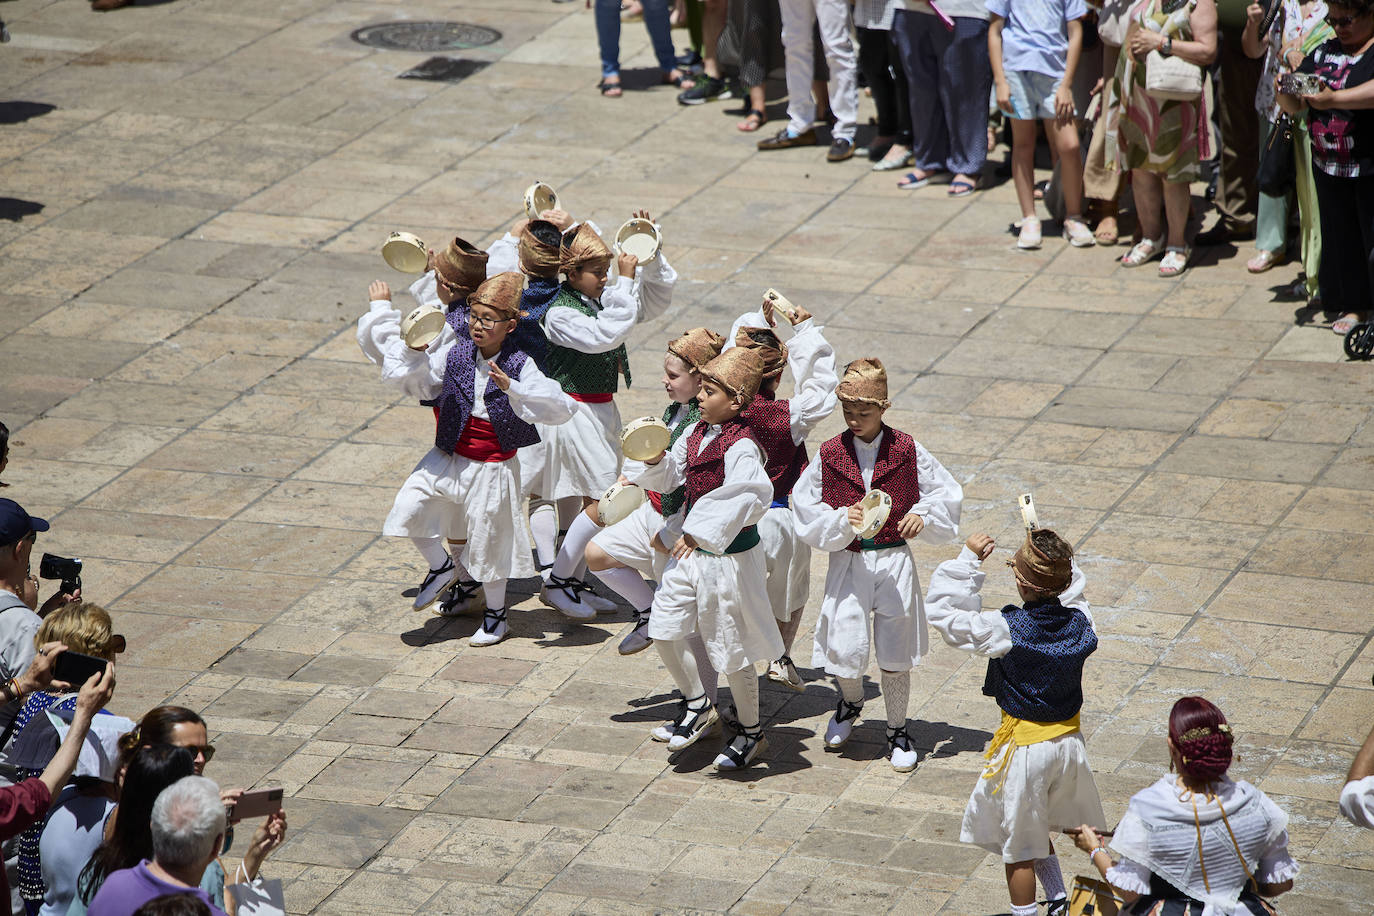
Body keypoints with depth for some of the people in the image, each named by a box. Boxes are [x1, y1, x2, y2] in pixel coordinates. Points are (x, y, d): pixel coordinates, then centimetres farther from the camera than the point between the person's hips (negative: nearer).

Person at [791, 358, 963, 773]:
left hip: (895, 562, 0)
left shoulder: (907, 451, -5)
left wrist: (924, 516, -16)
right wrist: (842, 519, -18)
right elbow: (806, 508, -1)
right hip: (848, 563, 0)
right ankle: (851, 701, 33)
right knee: (845, 647, -2)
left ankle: (897, 731, 23)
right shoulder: (829, 455, -4)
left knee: (895, 651, 3)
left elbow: (946, 494, 3)